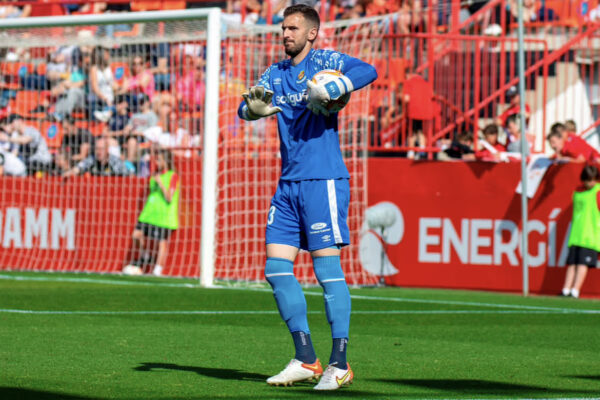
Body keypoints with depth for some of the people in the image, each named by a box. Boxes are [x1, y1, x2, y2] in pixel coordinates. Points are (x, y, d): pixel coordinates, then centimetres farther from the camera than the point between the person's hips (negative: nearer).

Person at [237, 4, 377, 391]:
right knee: (277, 267, 1)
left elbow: (368, 71, -19)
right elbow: (245, 108, 8)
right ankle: (306, 360, 7)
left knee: (327, 266, -8)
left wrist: (325, 92, -29)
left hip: (323, 180, -7)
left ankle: (340, 364, -4)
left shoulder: (325, 61, -3)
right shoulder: (277, 73, 15)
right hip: (288, 184, 7)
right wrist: (253, 106, -15)